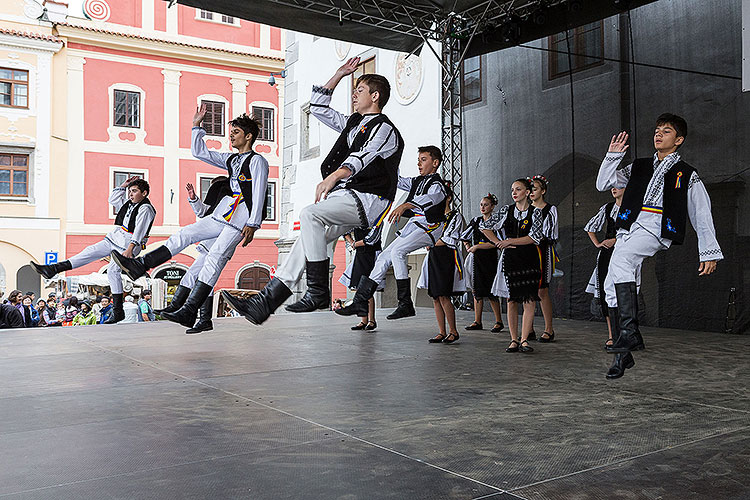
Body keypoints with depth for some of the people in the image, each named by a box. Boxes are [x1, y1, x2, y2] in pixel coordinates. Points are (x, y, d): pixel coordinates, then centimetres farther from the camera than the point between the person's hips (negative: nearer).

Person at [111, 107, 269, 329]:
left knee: (215, 259, -17)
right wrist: (197, 126, 18)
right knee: (183, 235, 2)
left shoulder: (257, 161, -3)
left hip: (241, 217, -8)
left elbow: (259, 194, -11)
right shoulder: (231, 159, 20)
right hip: (223, 214, 8)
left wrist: (252, 225, -18)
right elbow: (199, 152, 25)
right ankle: (139, 266, 3)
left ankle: (189, 311, -22)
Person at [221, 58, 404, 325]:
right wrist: (339, 75, 27)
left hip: (367, 200, -8)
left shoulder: (383, 128, -5)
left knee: (309, 214, -29)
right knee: (308, 238, -8)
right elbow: (318, 108, 31)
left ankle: (319, 292, -26)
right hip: (345, 198, 9)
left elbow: (362, 157, -25)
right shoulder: (353, 123, 24)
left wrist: (334, 176, -42)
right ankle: (264, 302, -14)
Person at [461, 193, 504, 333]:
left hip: (489, 259, -6)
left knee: (490, 292, -6)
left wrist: (477, 246, -12)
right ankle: (477, 322, 11)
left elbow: (494, 243, -14)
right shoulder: (476, 221, 14)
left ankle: (499, 322, 5)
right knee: (476, 290, 6)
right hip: (476, 259, 6)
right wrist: (468, 247, 9)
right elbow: (464, 237, 25)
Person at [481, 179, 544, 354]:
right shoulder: (506, 210, 7)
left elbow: (535, 237, -9)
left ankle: (524, 339, -3)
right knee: (512, 300, 3)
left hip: (529, 260, -2)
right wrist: (500, 244, 4)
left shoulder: (535, 212, 2)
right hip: (510, 259, 2)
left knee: (530, 300, -7)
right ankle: (514, 340, 9)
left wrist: (510, 241, -10)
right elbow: (485, 226, 11)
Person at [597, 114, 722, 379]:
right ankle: (624, 353, -1)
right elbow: (603, 184, 20)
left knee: (620, 258, -34)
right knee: (611, 285, -8)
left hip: (657, 228, -5)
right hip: (629, 227, 5)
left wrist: (710, 253, 9)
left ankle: (630, 332, -35)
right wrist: (613, 156, 10)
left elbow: (702, 216, 14)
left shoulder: (687, 175, 16)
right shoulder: (638, 167, 27)